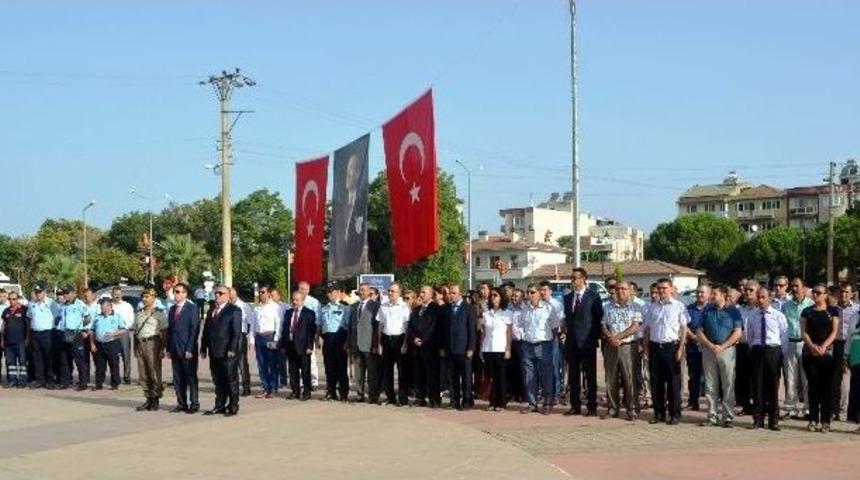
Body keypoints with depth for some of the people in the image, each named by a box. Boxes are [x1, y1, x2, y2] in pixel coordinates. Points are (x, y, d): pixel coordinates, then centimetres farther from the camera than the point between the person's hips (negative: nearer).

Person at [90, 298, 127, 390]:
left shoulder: (117, 317, 2)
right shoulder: (97, 317, 15)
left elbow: (125, 331, -3)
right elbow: (92, 332, 19)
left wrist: (114, 334, -17)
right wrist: (92, 343, 8)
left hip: (112, 344, -4)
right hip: (99, 345, 4)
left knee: (114, 365, -1)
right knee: (99, 365, 7)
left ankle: (115, 384, 7)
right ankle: (99, 384, 15)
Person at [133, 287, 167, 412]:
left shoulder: (159, 313, -1)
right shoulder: (138, 313, 17)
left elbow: (164, 332, -5)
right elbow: (134, 330, 19)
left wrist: (162, 349, -11)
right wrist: (135, 347, 11)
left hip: (152, 343, -6)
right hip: (140, 344, 6)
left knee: (155, 373, -5)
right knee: (143, 374, 6)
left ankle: (155, 400, 2)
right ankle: (148, 399, 13)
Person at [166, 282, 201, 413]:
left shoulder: (192, 308, -6)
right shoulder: (172, 309, 14)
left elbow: (195, 329, -10)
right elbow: (169, 330, 16)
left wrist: (189, 349, -15)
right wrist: (168, 348, 8)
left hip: (188, 350, -6)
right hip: (175, 350, 6)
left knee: (191, 378, 0)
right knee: (178, 378, 8)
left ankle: (194, 404, 6)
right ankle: (181, 404, 15)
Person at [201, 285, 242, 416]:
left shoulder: (234, 310, -4)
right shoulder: (211, 311, 18)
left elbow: (236, 332, -11)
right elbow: (206, 330, 18)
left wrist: (232, 349, -18)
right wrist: (203, 348, 11)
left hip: (228, 352, -6)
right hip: (214, 352, 7)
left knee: (231, 380, 0)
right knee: (218, 382, 10)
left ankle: (233, 407, 6)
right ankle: (219, 406, 15)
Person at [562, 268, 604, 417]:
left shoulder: (593, 296, -4)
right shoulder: (568, 297, 13)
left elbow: (599, 318, -2)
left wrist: (596, 336, -5)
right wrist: (566, 328, 6)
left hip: (587, 341, -5)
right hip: (571, 342, 5)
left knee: (590, 375, 1)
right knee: (573, 375, 9)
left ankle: (591, 407, 5)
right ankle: (575, 406, 16)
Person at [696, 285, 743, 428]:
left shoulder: (733, 311, 2)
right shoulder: (707, 310, 11)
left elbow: (738, 333, -5)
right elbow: (699, 331, 8)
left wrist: (722, 347, -13)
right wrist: (710, 346, -8)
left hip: (727, 350, -3)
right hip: (708, 350, 3)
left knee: (728, 385, -3)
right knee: (710, 386, 4)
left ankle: (728, 417, 2)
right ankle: (712, 416, 9)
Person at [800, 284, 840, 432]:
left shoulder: (833, 311, 6)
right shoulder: (806, 311, 11)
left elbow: (834, 332, -1)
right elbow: (803, 332, 3)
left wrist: (823, 346, -16)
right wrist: (812, 346, -14)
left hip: (827, 352, -1)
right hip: (809, 353, 1)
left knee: (826, 387, -1)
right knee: (813, 386, 2)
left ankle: (825, 421, 0)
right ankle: (813, 420, 5)